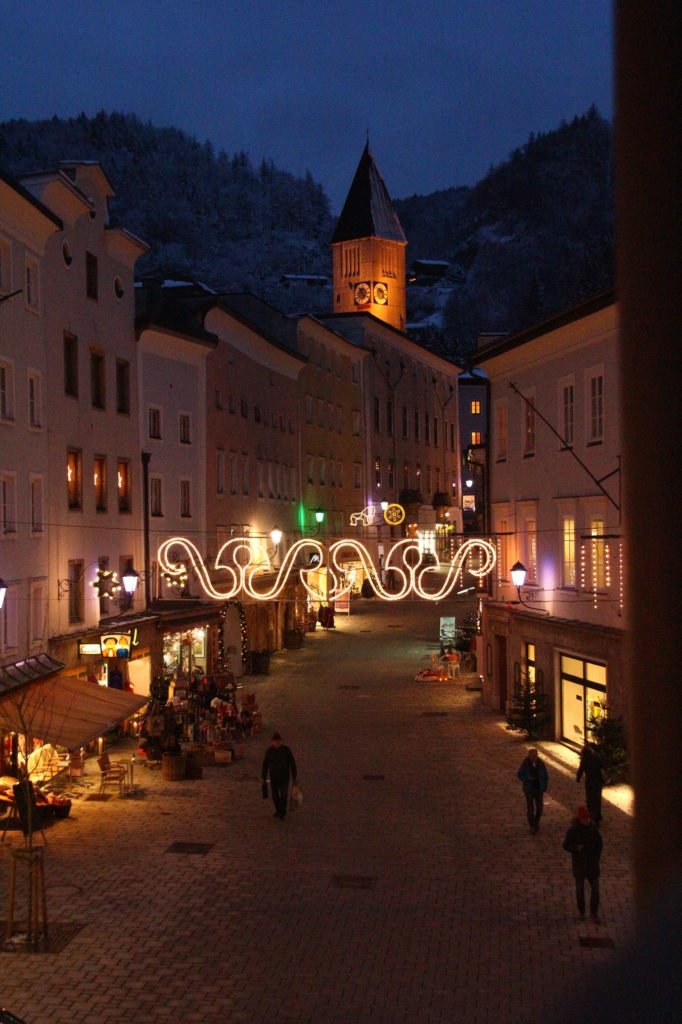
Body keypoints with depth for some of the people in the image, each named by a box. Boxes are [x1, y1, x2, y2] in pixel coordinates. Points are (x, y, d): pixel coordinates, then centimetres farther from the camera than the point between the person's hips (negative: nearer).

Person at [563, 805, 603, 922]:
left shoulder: (593, 827, -7)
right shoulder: (573, 830, -18)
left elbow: (599, 843, 5)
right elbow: (566, 846, -13)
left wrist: (597, 857, -6)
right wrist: (576, 847, -33)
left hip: (592, 863, 2)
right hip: (579, 864, -2)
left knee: (595, 888, -1)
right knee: (580, 887, 14)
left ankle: (594, 913, 14)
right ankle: (581, 910, 34)